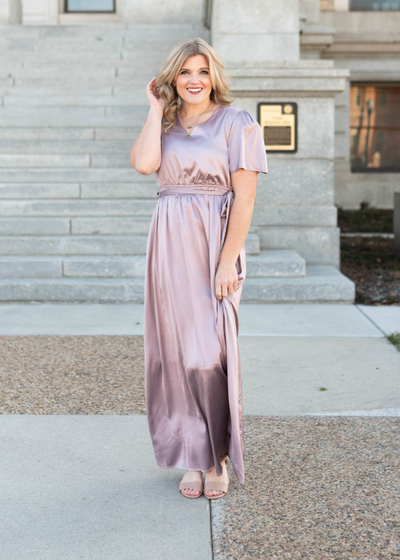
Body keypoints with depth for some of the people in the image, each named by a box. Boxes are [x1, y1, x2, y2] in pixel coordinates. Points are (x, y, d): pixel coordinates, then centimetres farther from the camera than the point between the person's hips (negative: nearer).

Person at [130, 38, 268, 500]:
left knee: (210, 351, -5)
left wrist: (228, 262, -15)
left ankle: (218, 458, 11)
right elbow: (143, 163, -9)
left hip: (213, 244, -5)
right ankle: (192, 457, 18)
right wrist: (156, 109, 0)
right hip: (169, 245, 5)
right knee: (175, 350, 6)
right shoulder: (166, 125, 13)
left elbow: (244, 197, -8)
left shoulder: (236, 123, -2)